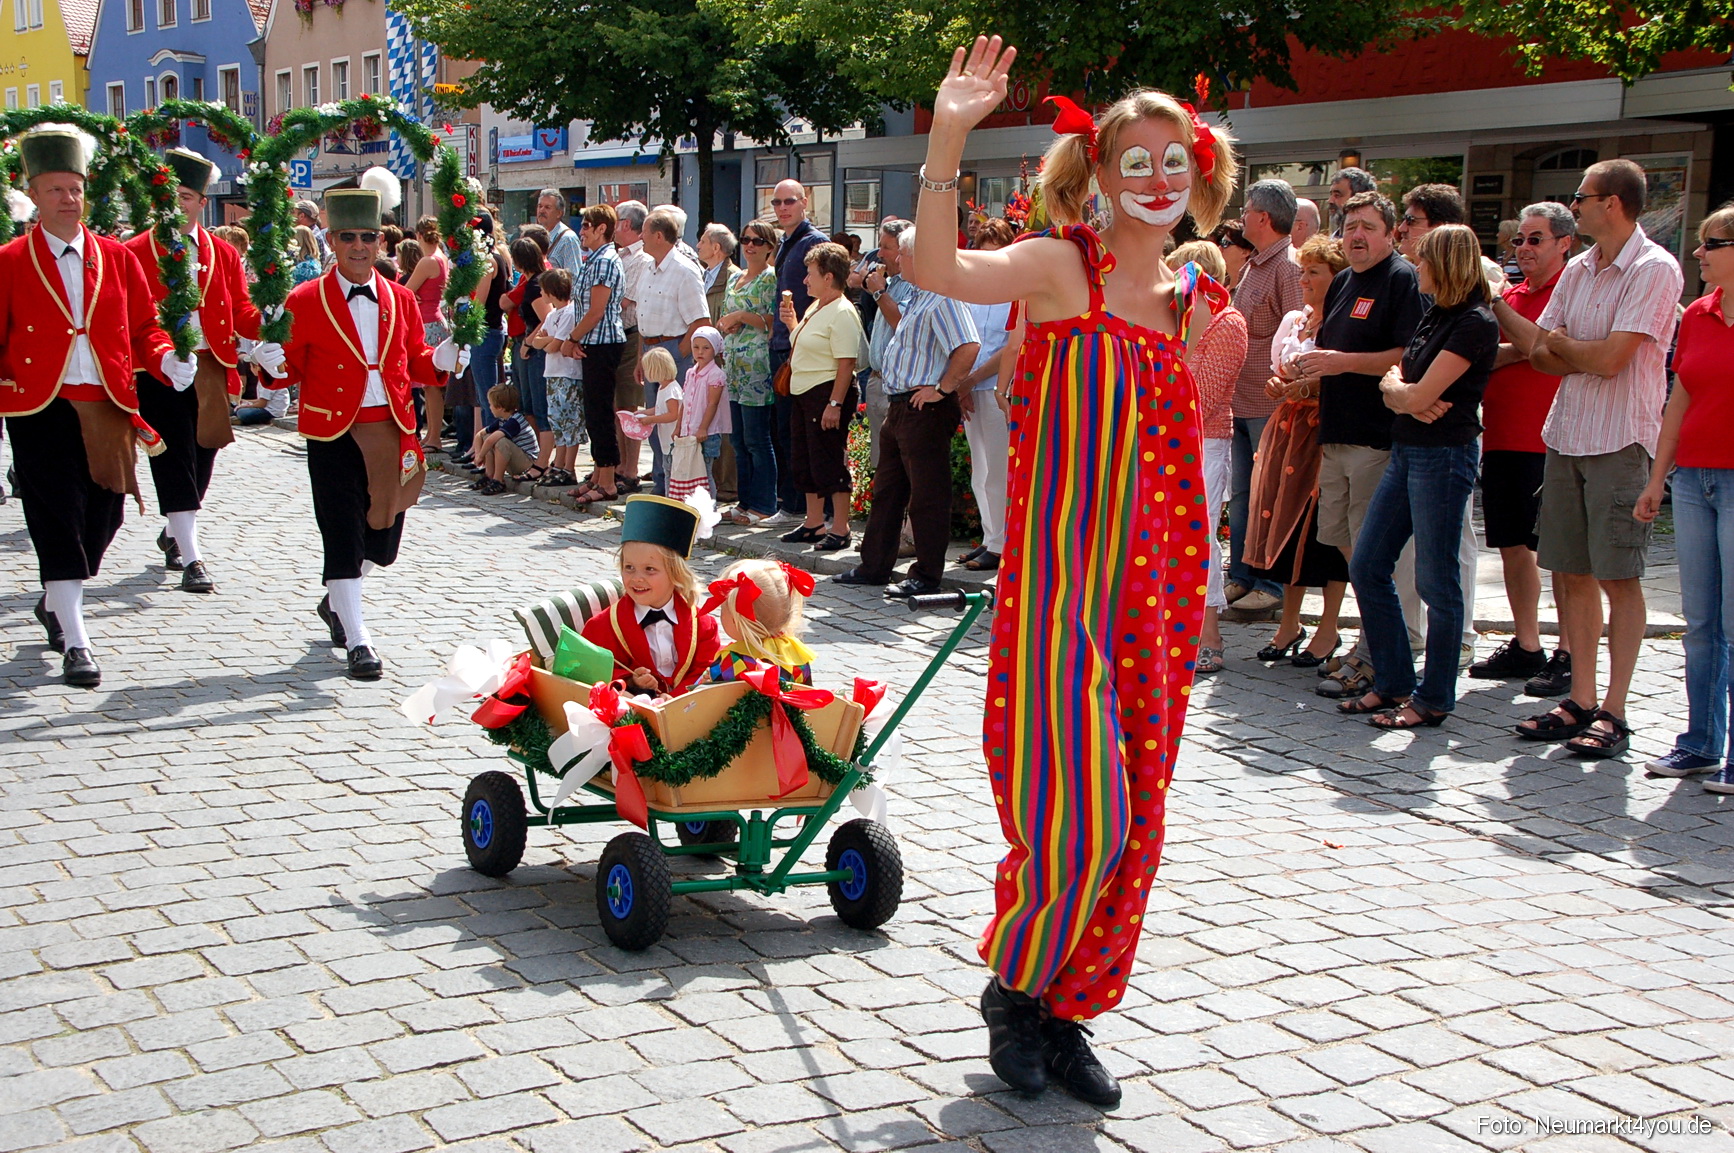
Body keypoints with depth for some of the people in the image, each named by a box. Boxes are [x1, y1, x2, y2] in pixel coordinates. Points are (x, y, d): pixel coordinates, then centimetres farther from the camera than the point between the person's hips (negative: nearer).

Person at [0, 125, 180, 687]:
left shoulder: (117, 257, 9)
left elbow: (144, 325, 11)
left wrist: (167, 359, -9)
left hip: (108, 409, 3)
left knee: (104, 516, 7)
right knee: (58, 524, -6)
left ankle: (55, 602, 35)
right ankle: (75, 644, -3)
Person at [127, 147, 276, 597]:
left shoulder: (224, 255, 9)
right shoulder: (135, 253, 0)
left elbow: (241, 312, 5)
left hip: (211, 371, 4)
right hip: (159, 372, -4)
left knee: (202, 457, 12)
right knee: (174, 460, -8)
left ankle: (174, 533, 36)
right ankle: (192, 560, -9)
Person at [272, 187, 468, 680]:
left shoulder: (401, 300, 9)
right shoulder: (305, 301, -2)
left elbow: (414, 363, 14)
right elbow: (294, 367, 0)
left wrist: (441, 360, -6)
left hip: (391, 434, 4)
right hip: (334, 434, -4)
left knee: (383, 536, 11)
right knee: (343, 537, -5)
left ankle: (335, 601, 40)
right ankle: (356, 640, 2)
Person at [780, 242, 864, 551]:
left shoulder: (842, 313, -16)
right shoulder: (814, 308, 14)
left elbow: (846, 363, -21)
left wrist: (835, 403, -25)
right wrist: (791, 323, 9)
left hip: (828, 393, -10)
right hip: (803, 393, 11)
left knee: (829, 461, -7)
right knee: (803, 461, 15)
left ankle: (840, 529, 0)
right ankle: (814, 523, 25)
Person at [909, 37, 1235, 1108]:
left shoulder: (1189, 300, 13)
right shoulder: (1062, 265, -4)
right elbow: (937, 271, -25)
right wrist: (948, 140, -33)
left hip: (1152, 582, 6)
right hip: (1060, 575, -6)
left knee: (1131, 817, 10)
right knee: (1073, 809, -9)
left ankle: (1065, 1009, 25)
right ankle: (1013, 986, 18)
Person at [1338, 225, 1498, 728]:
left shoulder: (1475, 323, -14)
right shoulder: (1434, 315, 15)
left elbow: (1419, 394, -18)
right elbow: (1395, 383, 9)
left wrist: (1398, 389, 2)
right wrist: (1406, 395, -13)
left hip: (1444, 455, -10)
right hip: (1406, 451, 10)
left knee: (1436, 581, -2)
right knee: (1366, 567, 9)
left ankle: (1434, 699, 9)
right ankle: (1393, 683, 19)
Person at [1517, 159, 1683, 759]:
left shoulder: (1655, 270, -10)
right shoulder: (1578, 270, 13)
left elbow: (1609, 359, -18)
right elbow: (1540, 355, 9)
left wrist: (1562, 343, 0)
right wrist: (1585, 353, -10)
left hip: (1620, 442, -7)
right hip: (1565, 437, 7)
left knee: (1618, 577, -4)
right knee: (1570, 571, 8)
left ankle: (1613, 714, 0)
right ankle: (1580, 702, 17)